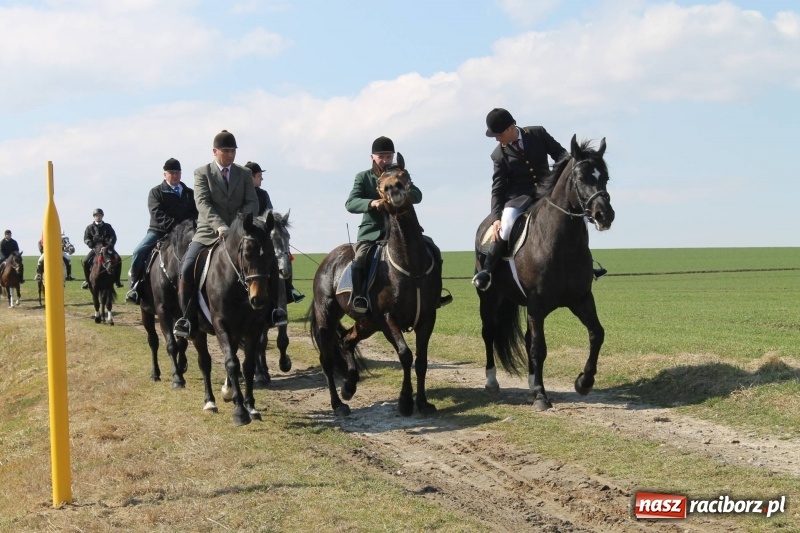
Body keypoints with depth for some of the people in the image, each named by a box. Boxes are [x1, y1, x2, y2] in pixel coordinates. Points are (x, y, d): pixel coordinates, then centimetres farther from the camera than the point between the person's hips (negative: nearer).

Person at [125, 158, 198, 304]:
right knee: (138, 252, -22)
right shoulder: (156, 192, 4)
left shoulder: (190, 193, 15)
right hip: (159, 231, -2)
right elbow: (158, 214, -10)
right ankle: (134, 285, -8)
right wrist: (175, 226, -25)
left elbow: (196, 214, 8)